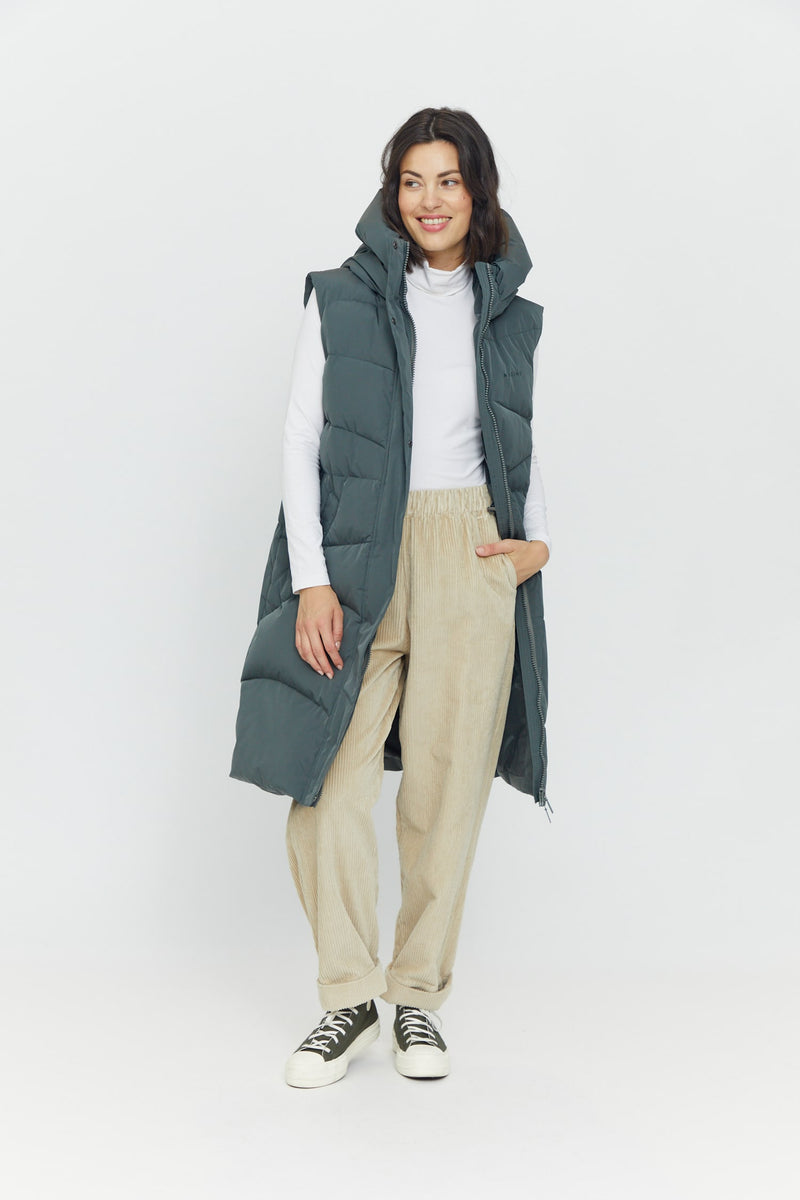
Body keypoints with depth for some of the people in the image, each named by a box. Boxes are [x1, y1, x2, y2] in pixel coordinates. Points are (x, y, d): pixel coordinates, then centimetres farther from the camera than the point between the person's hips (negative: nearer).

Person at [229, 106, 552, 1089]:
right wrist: (311, 579, -8)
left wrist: (539, 540, 5)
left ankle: (419, 994, 14)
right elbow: (301, 442, 2)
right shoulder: (341, 299, 6)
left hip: (472, 559, 2)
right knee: (328, 778, -8)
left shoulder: (507, 316, 14)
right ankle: (349, 998, 7)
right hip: (359, 558, -1)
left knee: (447, 781, 1)